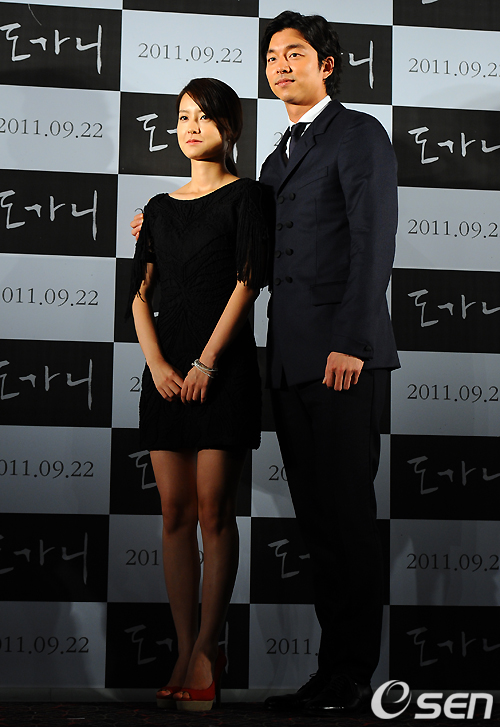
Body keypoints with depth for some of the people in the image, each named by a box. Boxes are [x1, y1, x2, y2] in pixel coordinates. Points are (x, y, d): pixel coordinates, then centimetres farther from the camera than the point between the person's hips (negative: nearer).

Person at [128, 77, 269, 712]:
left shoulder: (243, 196, 2)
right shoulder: (161, 207, 15)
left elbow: (247, 283, -7)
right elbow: (140, 292, 10)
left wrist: (205, 362, -11)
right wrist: (156, 363, -4)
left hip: (225, 366, -5)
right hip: (167, 367, 5)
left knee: (213, 509, -5)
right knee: (175, 512, 2)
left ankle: (206, 648, 2)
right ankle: (187, 652, 7)